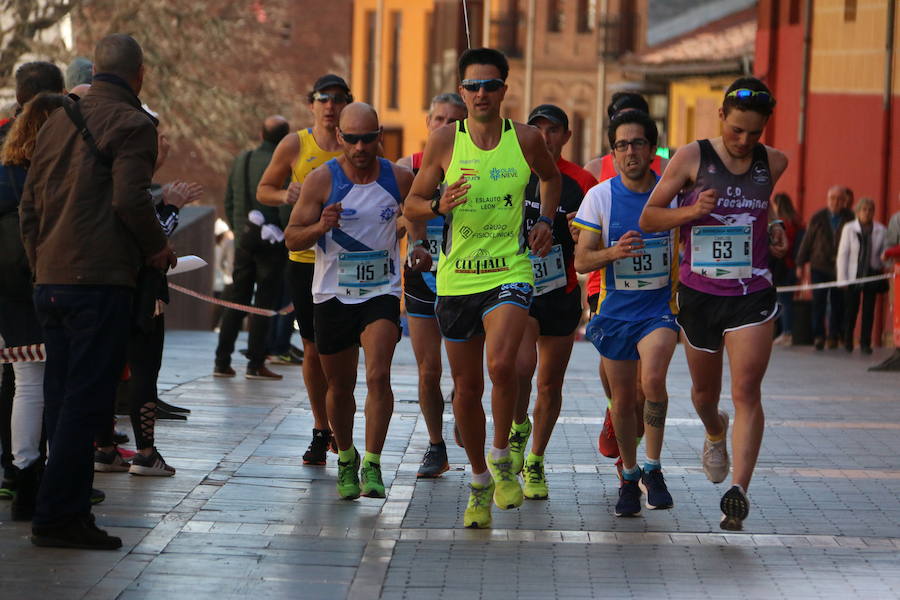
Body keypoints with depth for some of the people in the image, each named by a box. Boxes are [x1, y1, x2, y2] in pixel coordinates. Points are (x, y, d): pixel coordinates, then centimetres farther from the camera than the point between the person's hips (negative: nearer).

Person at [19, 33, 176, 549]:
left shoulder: (58, 121, 16)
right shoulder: (132, 124, -7)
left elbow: (29, 204, 17)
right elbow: (129, 199, -18)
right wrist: (158, 249, -2)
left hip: (51, 280, 8)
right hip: (100, 279, -8)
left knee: (64, 397, 13)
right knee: (86, 400, -5)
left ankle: (65, 511, 16)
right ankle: (60, 516, -7)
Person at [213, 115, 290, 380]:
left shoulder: (241, 160, 7)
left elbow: (228, 202, 13)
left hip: (244, 241, 6)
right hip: (271, 242, -6)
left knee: (236, 301, 11)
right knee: (265, 302, -1)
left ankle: (222, 361, 9)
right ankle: (256, 363, -2)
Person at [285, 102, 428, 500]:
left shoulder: (399, 179, -3)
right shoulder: (322, 180, -8)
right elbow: (292, 238, -5)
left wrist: (419, 246, -1)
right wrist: (320, 227, -25)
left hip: (382, 292, 0)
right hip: (333, 294, 1)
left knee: (378, 376, -19)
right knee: (340, 385, 11)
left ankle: (372, 465, -17)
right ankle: (346, 458, 33)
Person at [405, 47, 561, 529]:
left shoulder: (526, 140, 0)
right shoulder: (444, 142, -2)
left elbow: (551, 177, 22)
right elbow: (412, 206, 5)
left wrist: (545, 222, 8)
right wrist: (440, 205, -16)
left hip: (509, 273, -1)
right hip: (456, 277, 2)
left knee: (501, 365, -26)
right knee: (467, 387, 9)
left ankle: (501, 456, -2)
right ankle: (480, 481, 29)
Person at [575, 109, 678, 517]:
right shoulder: (599, 197, -3)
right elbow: (581, 260, -4)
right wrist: (613, 253, -23)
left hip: (660, 306, -2)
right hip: (615, 310, 2)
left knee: (653, 379, -25)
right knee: (622, 398, 7)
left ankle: (653, 468, -10)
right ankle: (629, 476, 28)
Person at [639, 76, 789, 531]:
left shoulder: (774, 163, 2)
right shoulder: (691, 159, -6)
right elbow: (648, 218, -3)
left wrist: (775, 229, 9)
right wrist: (691, 211, -19)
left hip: (752, 293, 0)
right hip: (699, 293, 0)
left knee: (746, 393, -13)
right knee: (704, 392, 16)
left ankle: (738, 491, -16)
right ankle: (714, 432, 51)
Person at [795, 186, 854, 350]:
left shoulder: (850, 219, 0)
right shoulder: (818, 218, 3)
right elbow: (807, 241, 8)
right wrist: (800, 264, 7)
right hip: (819, 267, 0)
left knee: (838, 304, 2)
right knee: (819, 301, -5)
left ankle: (834, 336, 13)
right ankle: (818, 336, 0)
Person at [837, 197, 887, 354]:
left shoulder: (881, 230, 0)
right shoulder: (849, 229, -2)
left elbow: (885, 253, 8)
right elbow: (842, 254, -1)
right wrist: (842, 279, -4)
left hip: (871, 276, 1)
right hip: (853, 275, -1)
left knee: (869, 311, 1)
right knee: (851, 310, 1)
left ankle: (865, 343, 7)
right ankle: (847, 341, 18)